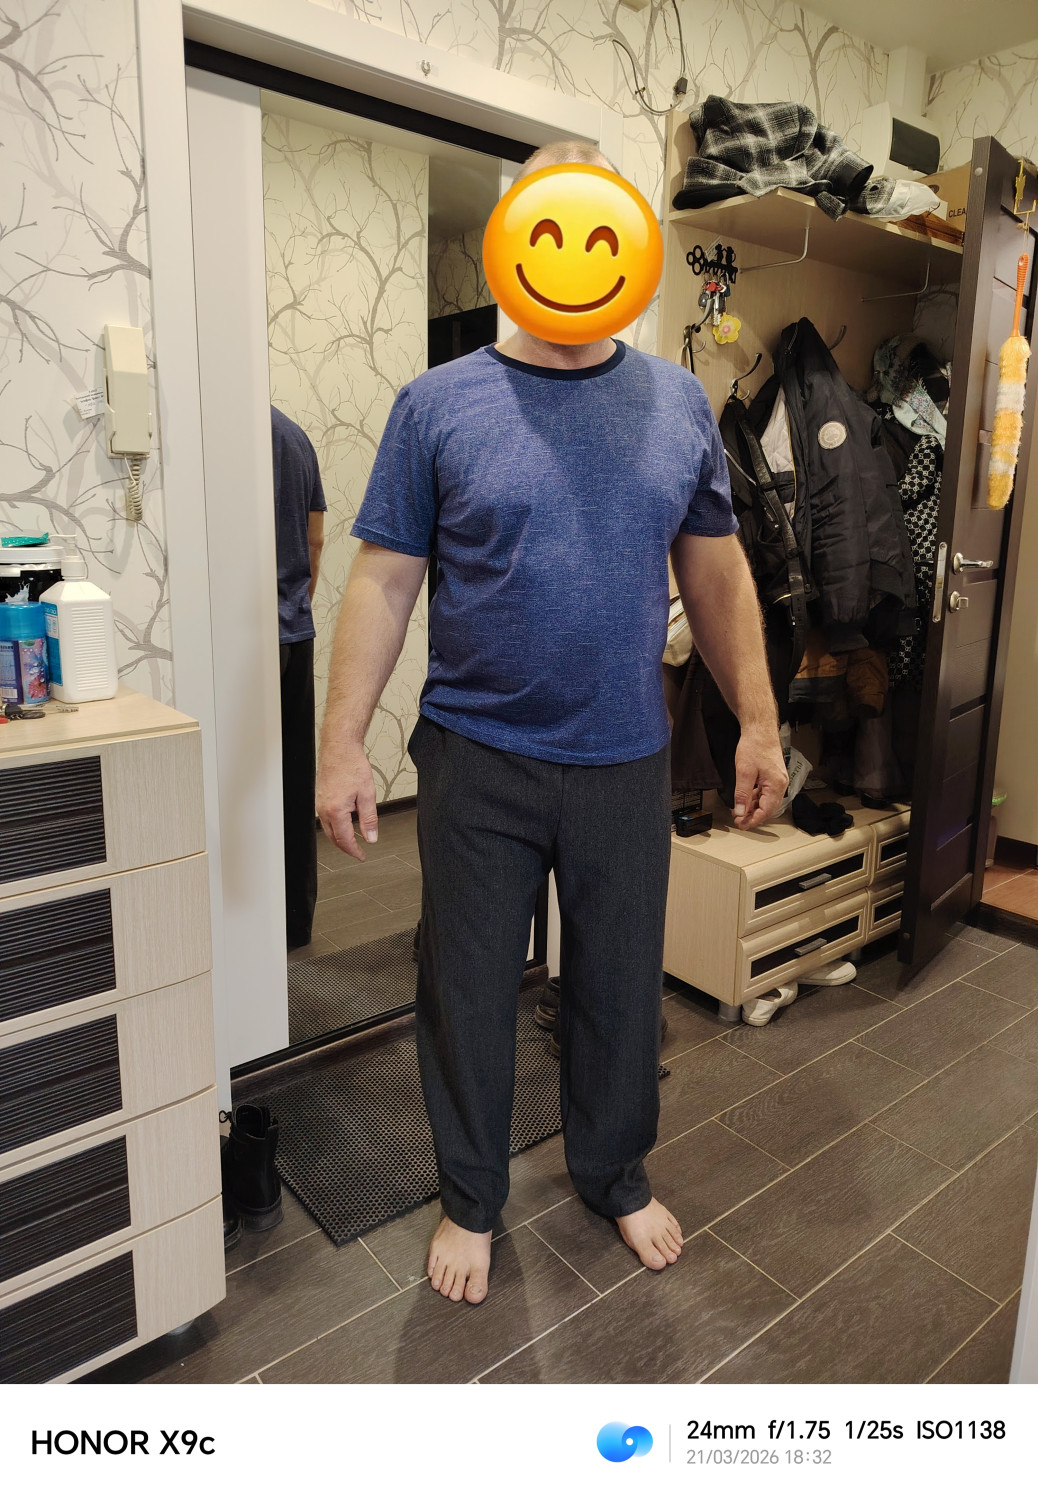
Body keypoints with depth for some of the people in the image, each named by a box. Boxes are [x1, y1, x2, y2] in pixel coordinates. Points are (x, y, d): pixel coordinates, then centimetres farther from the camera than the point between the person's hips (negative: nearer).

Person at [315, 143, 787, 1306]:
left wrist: (759, 723, 3)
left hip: (625, 763, 2)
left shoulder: (678, 402, 5)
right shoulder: (438, 404, -3)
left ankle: (614, 1174, 42)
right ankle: (470, 1199, 37)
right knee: (468, 992, 12)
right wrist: (341, 745, -8)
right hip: (477, 763, -1)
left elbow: (715, 572, 8)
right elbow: (383, 580, -3)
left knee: (621, 986, 16)